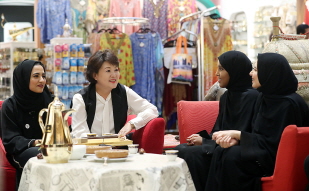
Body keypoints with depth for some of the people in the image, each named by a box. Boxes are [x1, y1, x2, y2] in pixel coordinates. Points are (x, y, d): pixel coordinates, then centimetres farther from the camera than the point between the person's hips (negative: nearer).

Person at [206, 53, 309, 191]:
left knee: (231, 158, -25)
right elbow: (258, 134, 10)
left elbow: (274, 144, -20)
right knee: (220, 153, -13)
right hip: (264, 151, 8)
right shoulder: (264, 97, 7)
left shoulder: (289, 104, -20)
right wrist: (236, 138, -11)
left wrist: (236, 134, -15)